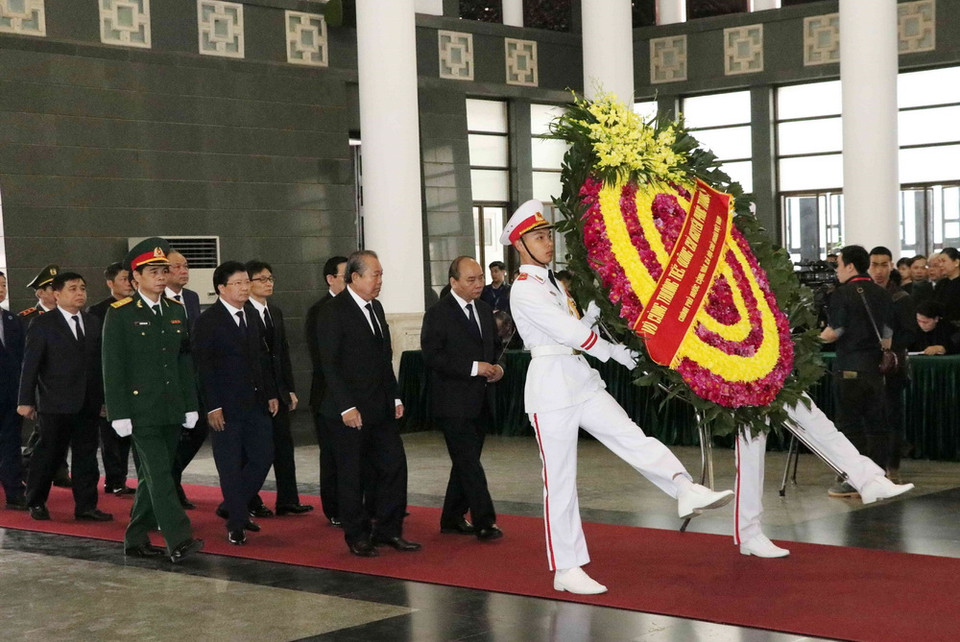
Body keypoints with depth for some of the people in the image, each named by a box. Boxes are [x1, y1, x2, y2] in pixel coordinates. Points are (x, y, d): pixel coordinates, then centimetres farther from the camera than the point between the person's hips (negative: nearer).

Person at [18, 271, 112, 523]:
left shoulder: (93, 322, 11)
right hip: (55, 405, -4)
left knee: (86, 455, 6)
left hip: (88, 404, 4)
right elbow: (30, 364, -5)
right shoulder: (43, 324, -3)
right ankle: (36, 503, 21)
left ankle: (86, 506, 12)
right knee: (49, 454, 5)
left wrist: (102, 397, 10)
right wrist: (26, 400, -8)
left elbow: (98, 362, 11)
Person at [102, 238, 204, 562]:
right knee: (159, 475, -10)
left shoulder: (176, 310, 10)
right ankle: (179, 541, -14)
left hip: (172, 411, 6)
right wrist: (119, 414, -12)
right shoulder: (120, 314, -6)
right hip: (141, 410, -6)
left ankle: (136, 539, 21)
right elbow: (113, 367, -8)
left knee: (152, 476, 11)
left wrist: (190, 405, 9)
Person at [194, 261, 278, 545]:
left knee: (263, 457, 6)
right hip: (226, 406, -7)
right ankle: (236, 524, 12)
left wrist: (271, 394, 12)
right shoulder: (208, 320, -8)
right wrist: (212, 406, -16)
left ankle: (231, 508, 25)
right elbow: (203, 366, -12)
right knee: (231, 466, 1)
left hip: (256, 404, 7)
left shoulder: (251, 318, 13)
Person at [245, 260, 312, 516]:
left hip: (277, 388, 7)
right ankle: (251, 502, 11)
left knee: (283, 442, 4)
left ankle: (287, 501, 6)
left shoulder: (275, 312, 15)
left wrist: (289, 389, 13)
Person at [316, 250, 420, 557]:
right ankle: (357, 536, 16)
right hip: (349, 411, -7)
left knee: (394, 466, 5)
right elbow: (329, 364, -15)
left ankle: (388, 530, 17)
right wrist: (346, 407, -19)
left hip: (381, 409, 7)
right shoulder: (333, 311, -11)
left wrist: (394, 397, 13)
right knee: (351, 474, 3)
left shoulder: (376, 307, 14)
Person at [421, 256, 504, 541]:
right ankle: (484, 522, -7)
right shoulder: (438, 314, -11)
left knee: (465, 461, 14)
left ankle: (453, 518, 25)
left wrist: (497, 366, 1)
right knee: (469, 462, -9)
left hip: (478, 401, 8)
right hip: (453, 402, -8)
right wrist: (473, 367, -22)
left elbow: (495, 345, 24)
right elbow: (432, 356, -18)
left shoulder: (484, 310, 12)